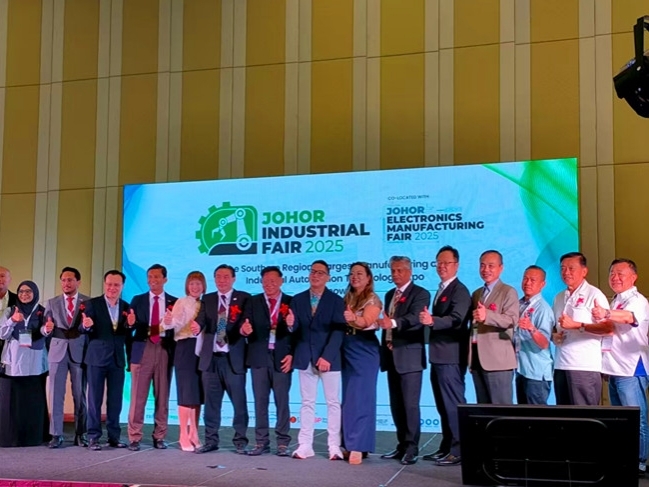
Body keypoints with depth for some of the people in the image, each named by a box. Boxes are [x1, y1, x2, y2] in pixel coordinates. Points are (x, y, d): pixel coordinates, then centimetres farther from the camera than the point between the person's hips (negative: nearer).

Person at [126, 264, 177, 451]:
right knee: (138, 396, -1)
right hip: (142, 350, 0)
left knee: (162, 397, 5)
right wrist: (130, 323, -19)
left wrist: (172, 323, -20)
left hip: (164, 351, 0)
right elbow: (131, 327, 3)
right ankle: (134, 437, 4)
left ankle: (159, 437, 13)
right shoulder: (137, 300, 9)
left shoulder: (174, 302, 8)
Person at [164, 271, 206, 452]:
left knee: (198, 393, 9)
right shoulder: (181, 302, -4)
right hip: (185, 349, -6)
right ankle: (184, 436, 1)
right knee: (187, 393, -6)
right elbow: (173, 324, -19)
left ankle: (194, 434, 18)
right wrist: (167, 321, -40)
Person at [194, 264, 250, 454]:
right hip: (211, 357, 3)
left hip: (234, 358, -3)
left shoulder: (243, 298, 2)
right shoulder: (207, 299, 12)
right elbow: (202, 319, -3)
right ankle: (211, 440, 18)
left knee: (239, 402, 1)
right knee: (211, 402, 9)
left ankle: (240, 441, 10)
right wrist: (197, 327, -26)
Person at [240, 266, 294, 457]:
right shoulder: (252, 302, 8)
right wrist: (244, 330, -23)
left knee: (282, 401, 1)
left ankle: (283, 443, 8)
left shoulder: (291, 302, 5)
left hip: (282, 358, -1)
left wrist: (292, 354, -7)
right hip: (259, 357, 1)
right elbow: (247, 329, 0)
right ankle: (261, 442, 11)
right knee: (260, 401, 4)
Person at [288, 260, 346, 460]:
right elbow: (296, 329, 3)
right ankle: (305, 445, 8)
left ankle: (334, 446, 7)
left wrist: (327, 356, -17)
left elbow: (338, 331, -8)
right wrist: (290, 323, -21)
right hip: (305, 358, 3)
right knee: (307, 403, 6)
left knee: (333, 402, 2)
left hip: (329, 358, -3)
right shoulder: (298, 299, 9)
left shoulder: (336, 300, -1)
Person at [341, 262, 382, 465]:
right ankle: (349, 443, 17)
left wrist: (354, 319, -43)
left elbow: (366, 322, -25)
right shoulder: (347, 298, 14)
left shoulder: (373, 300, -7)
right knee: (348, 398, 9)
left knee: (361, 398, -9)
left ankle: (359, 447, -9)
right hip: (347, 350, 7)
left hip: (364, 351, -7)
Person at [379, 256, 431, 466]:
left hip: (409, 356, -7)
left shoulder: (420, 294, -6)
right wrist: (384, 349, 9)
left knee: (410, 404, -7)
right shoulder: (389, 295, 18)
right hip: (391, 356, 7)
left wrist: (393, 323, -40)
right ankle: (402, 445, 18)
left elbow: (415, 318, -23)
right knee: (396, 405, 10)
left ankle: (412, 449, -1)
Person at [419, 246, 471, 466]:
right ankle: (446, 448, 23)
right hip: (439, 356, 10)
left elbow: (456, 319, -26)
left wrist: (432, 321, -39)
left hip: (451, 357, -10)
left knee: (454, 404, -6)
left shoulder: (460, 290, -12)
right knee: (443, 406, 15)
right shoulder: (442, 290, 18)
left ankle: (459, 451, -1)